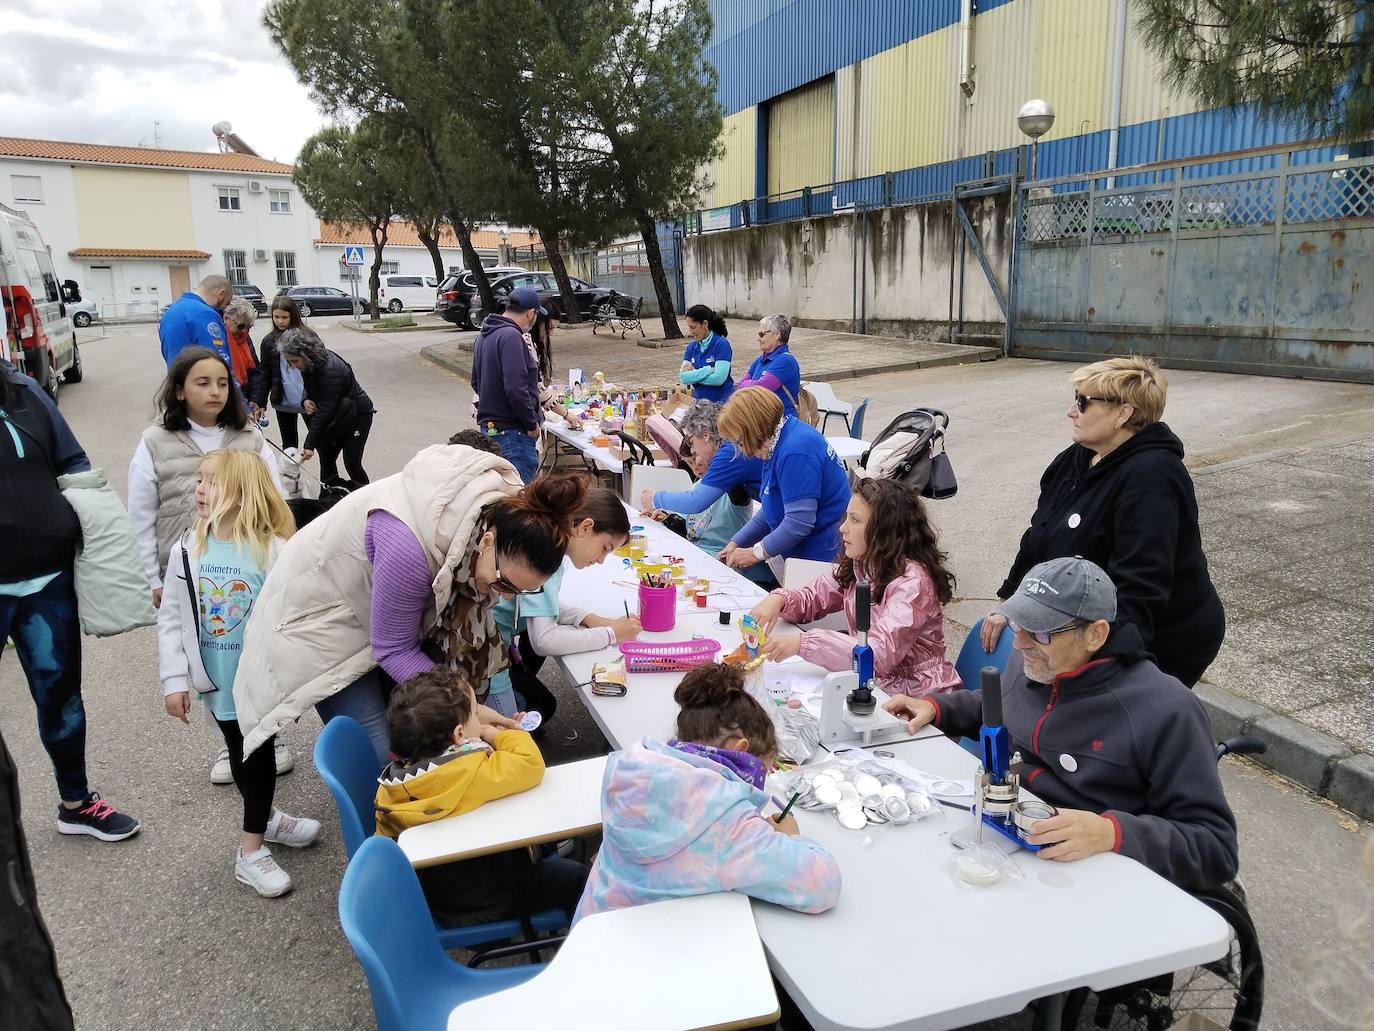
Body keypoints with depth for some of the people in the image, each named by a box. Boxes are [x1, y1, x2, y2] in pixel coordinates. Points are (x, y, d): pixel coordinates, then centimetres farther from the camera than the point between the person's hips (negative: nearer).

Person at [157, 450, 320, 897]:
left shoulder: (275, 551, -17)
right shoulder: (187, 550, -8)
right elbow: (170, 619, -1)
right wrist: (174, 680, -5)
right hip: (218, 683, 2)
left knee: (261, 756, 10)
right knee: (239, 755, 16)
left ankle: (252, 849, 27)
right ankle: (264, 819, 37)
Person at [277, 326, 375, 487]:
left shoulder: (331, 371, -32)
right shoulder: (309, 365, -7)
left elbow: (325, 410, -31)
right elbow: (309, 388, 12)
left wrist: (310, 445, -30)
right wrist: (306, 400, -15)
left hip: (358, 414, -8)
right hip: (337, 415, 8)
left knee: (352, 463, -10)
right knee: (326, 457, 6)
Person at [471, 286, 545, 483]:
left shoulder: (484, 335, 15)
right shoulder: (511, 336, -17)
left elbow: (476, 382, 25)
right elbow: (515, 388, -25)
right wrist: (532, 423, -14)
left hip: (488, 424, 10)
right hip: (512, 430, -10)